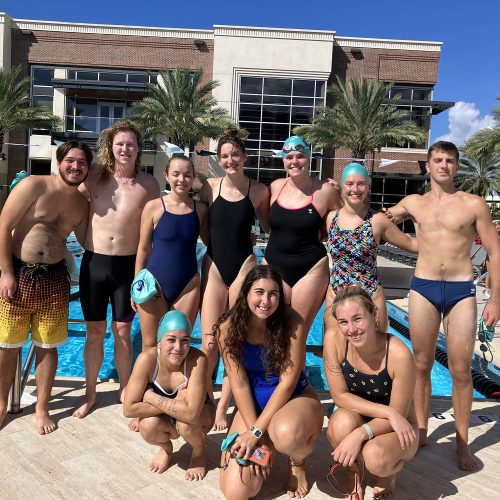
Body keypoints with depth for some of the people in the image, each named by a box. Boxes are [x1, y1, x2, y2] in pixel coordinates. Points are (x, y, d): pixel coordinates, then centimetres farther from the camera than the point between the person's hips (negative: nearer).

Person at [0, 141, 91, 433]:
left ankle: (42, 409, 27)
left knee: (47, 346, 9)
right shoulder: (34, 186, -8)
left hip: (54, 279, 3)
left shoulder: (83, 203, 6)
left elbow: (86, 240, 15)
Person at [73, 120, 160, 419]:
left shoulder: (148, 184, -3)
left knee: (123, 331, 9)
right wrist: (89, 244, 1)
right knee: (95, 332, 11)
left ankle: (125, 391, 28)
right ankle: (90, 395, 28)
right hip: (94, 262, 1)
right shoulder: (95, 177, 0)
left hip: (128, 265, -1)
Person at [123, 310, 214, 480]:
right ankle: (166, 448, 10)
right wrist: (174, 406, -30)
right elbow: (128, 409, -28)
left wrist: (151, 397, -32)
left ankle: (200, 453, 5)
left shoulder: (197, 359, -33)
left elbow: (191, 413, -41)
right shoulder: (147, 359, -27)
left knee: (186, 423, -33)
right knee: (148, 426, -29)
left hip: (198, 417, -1)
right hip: (165, 421, 2)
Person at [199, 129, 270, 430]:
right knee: (210, 344, 1)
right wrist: (219, 243, 1)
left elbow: (270, 229, 10)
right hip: (215, 267, 1)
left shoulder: (259, 191, -2)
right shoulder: (210, 187, 0)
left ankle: (223, 407, 21)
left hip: (244, 267, 0)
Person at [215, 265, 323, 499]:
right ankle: (269, 443, 19)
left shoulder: (292, 323, -20)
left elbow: (288, 381, -18)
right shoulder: (228, 327, -15)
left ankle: (298, 463, 1)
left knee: (287, 433, -40)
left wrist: (257, 431, -20)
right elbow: (239, 385, -10)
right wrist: (252, 430, -17)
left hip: (295, 397, -2)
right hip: (252, 403, 2)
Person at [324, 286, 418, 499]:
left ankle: (389, 470, 7)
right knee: (342, 424, -33)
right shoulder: (333, 339, -21)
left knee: (375, 457, -34)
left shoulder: (399, 354, -29)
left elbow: (398, 413, -19)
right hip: (358, 416, 2)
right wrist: (388, 412, -25)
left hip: (395, 429, -2)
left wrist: (361, 433, -35)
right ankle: (353, 473, 3)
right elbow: (340, 395, -15)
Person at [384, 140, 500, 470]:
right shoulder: (413, 203, 7)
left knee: (460, 370, 2)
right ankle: (421, 430, 25)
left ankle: (462, 444, 19)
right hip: (422, 288, 2)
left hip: (461, 290, -1)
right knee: (422, 365, 9)